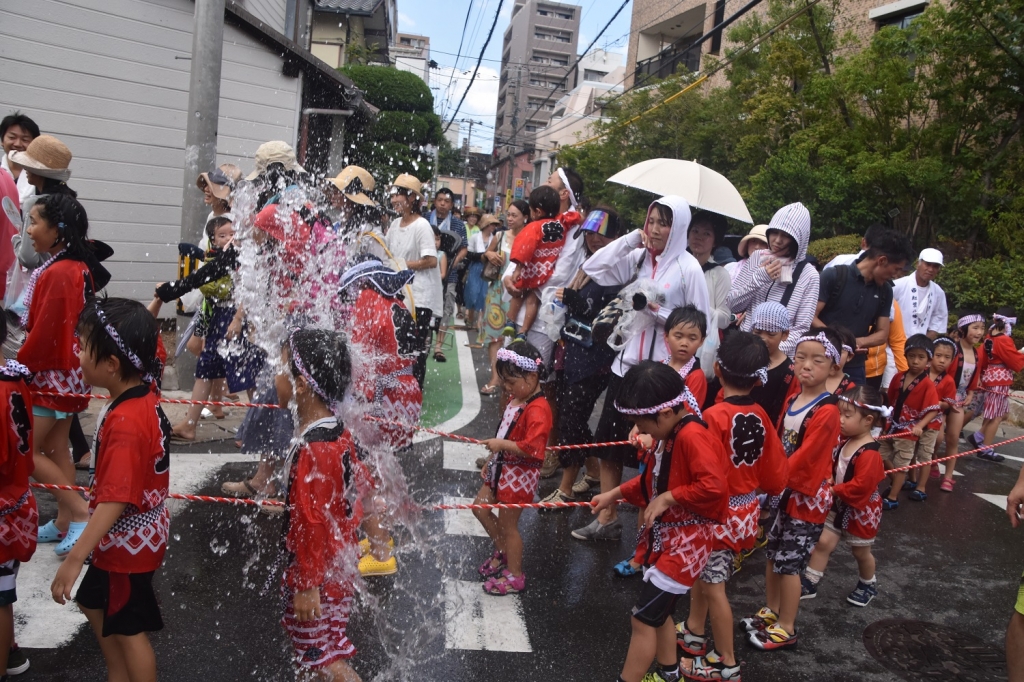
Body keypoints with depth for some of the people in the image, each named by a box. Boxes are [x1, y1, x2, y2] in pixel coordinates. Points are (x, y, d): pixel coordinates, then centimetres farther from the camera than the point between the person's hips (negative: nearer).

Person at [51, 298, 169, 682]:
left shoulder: (124, 423, -32)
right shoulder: (144, 398, -5)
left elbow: (115, 500, -34)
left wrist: (75, 558, -31)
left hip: (127, 541, -10)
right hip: (136, 532, 10)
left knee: (129, 630, 10)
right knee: (95, 605, 27)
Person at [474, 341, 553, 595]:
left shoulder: (537, 410, -26)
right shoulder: (516, 399, 4)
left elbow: (532, 448, -33)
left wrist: (501, 445, -28)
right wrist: (491, 460, 18)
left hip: (520, 475, -9)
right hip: (502, 468, 9)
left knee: (507, 524, 5)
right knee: (480, 507, 18)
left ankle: (515, 575, 25)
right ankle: (503, 550, 39)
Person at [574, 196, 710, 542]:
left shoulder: (688, 268, -8)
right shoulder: (638, 258, 7)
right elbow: (593, 269, 0)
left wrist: (658, 311, -18)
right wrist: (631, 238, -3)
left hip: (662, 368, -5)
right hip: (627, 361, 6)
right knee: (608, 439, 9)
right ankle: (607, 519, 23)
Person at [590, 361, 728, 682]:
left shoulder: (693, 436, -26)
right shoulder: (666, 434, 4)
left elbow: (713, 487, -35)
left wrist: (668, 498, -25)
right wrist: (614, 494, 11)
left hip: (685, 542, -10)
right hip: (664, 537, 10)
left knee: (643, 618, -4)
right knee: (658, 613, 21)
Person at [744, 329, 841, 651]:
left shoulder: (827, 412, -21)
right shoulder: (791, 401, 4)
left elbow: (804, 458, -23)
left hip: (806, 497, -8)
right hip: (781, 490, 8)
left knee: (789, 562, 2)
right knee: (772, 554, 17)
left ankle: (786, 628, 17)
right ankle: (772, 611, 35)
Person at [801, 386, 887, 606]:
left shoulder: (869, 454, -29)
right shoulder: (844, 442, -2)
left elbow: (861, 486, -32)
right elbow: (835, 467, 13)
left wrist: (834, 490, -25)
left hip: (861, 510, -7)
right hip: (839, 505, 7)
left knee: (861, 552, 15)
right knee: (823, 542, 6)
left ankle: (868, 585, 39)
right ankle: (810, 583, 15)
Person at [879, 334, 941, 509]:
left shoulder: (928, 385, -17)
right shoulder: (898, 378, -2)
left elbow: (933, 410, -19)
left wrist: (919, 426, -31)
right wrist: (887, 418, 8)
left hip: (908, 432, -6)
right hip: (891, 427, 6)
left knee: (900, 465, 6)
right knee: (883, 457, 18)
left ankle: (892, 498, 17)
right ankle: (898, 482, 41)